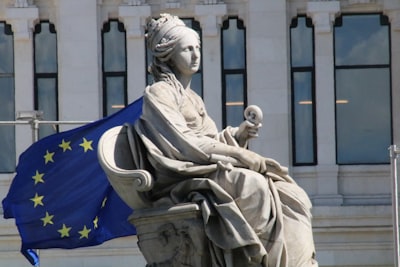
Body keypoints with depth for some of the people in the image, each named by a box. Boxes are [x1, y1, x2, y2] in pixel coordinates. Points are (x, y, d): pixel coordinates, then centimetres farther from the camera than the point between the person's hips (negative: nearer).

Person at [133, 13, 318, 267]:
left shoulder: (193, 98, 25)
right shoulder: (158, 94, -1)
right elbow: (183, 144, -11)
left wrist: (237, 134, -1)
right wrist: (238, 153, -13)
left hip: (208, 172, 8)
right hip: (184, 181, -7)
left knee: (291, 195, -16)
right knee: (254, 185, -33)